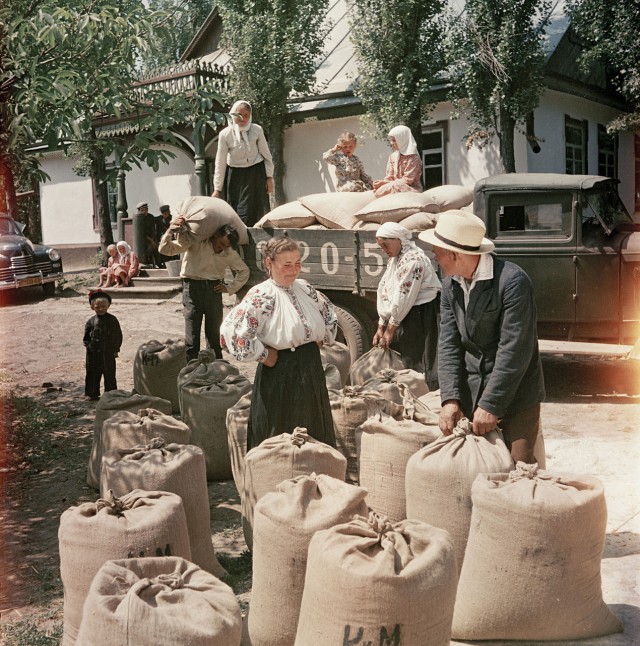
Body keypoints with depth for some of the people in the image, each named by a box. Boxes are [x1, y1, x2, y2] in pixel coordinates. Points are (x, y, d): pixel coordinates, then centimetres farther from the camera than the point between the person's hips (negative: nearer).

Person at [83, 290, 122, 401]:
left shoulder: (112, 320, -4)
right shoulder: (91, 321, 1)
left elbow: (118, 335, -1)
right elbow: (86, 337, 10)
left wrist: (116, 349, -4)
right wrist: (88, 345, -3)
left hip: (108, 353, -2)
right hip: (93, 353, 2)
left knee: (109, 374, 7)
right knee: (93, 374, 7)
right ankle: (93, 393, 18)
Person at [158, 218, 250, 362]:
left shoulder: (230, 252, 3)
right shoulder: (196, 240, -9)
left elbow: (244, 271, 19)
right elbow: (165, 249, -13)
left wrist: (229, 287, 7)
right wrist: (171, 231, -31)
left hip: (214, 289, 4)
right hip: (192, 287, -4)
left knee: (214, 335, 9)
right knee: (191, 338, -7)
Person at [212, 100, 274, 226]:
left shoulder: (257, 130, -11)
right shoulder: (225, 134, -13)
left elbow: (266, 155, 1)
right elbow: (220, 163, -9)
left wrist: (269, 177, 1)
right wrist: (217, 189, -8)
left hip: (255, 173, 0)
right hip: (235, 174, 0)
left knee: (252, 212, -4)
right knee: (235, 212, 0)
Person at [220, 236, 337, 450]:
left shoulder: (304, 289, 6)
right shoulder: (260, 296, -16)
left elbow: (329, 313, 22)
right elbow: (232, 330, -27)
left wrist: (321, 339, 9)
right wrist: (263, 355, -18)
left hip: (311, 368, 7)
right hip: (280, 374, -7)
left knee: (315, 434, 17)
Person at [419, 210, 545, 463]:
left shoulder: (513, 281, -19)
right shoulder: (450, 284, 4)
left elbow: (514, 350, -21)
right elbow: (449, 344, 2)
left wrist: (491, 405, -20)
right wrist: (450, 398, -9)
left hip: (516, 397, -6)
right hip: (471, 395, 6)